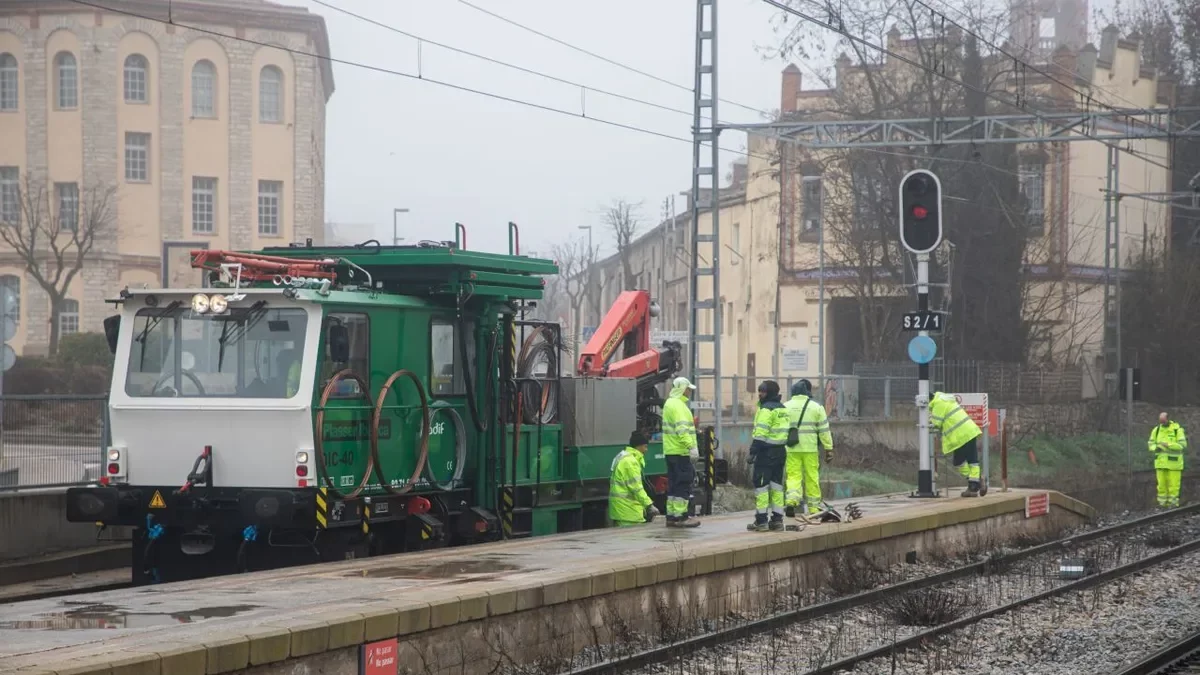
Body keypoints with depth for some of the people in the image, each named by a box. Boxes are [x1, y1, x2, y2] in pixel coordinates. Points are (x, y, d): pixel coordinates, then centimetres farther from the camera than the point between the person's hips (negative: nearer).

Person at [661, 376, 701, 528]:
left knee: (674, 484, 13)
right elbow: (682, 428, -23)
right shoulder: (678, 405, -14)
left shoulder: (670, 403, 19)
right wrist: (692, 447, -25)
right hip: (681, 452, -11)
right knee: (683, 483, -8)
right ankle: (680, 516, -9)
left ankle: (671, 516, 16)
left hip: (670, 451, 11)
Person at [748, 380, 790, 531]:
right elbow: (786, 431, 18)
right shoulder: (783, 409, 16)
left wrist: (753, 451, -19)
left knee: (761, 485, -5)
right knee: (776, 485, 12)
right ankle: (777, 519, 13)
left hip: (767, 451, -9)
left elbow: (761, 432, -19)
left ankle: (761, 520, -6)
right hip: (780, 450, 9)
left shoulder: (766, 409, -13)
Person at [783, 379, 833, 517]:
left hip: (791, 449, 0)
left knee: (793, 475, 1)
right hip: (810, 448, 0)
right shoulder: (816, 407, 2)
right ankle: (814, 507, 13)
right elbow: (824, 430, 2)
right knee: (812, 477, 8)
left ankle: (791, 500, -20)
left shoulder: (785, 407, 3)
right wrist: (829, 449, 7)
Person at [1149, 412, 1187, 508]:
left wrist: (1168, 445, -26)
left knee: (1173, 483, -2)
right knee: (1162, 483, 4)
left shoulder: (1177, 430, -10)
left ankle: (1173, 503, 7)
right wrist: (1155, 448, -17)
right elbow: (1151, 443, 6)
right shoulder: (1156, 430, 3)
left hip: (1174, 461, -4)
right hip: (1161, 461, 4)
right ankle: (1162, 504, 12)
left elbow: (1183, 445, -16)